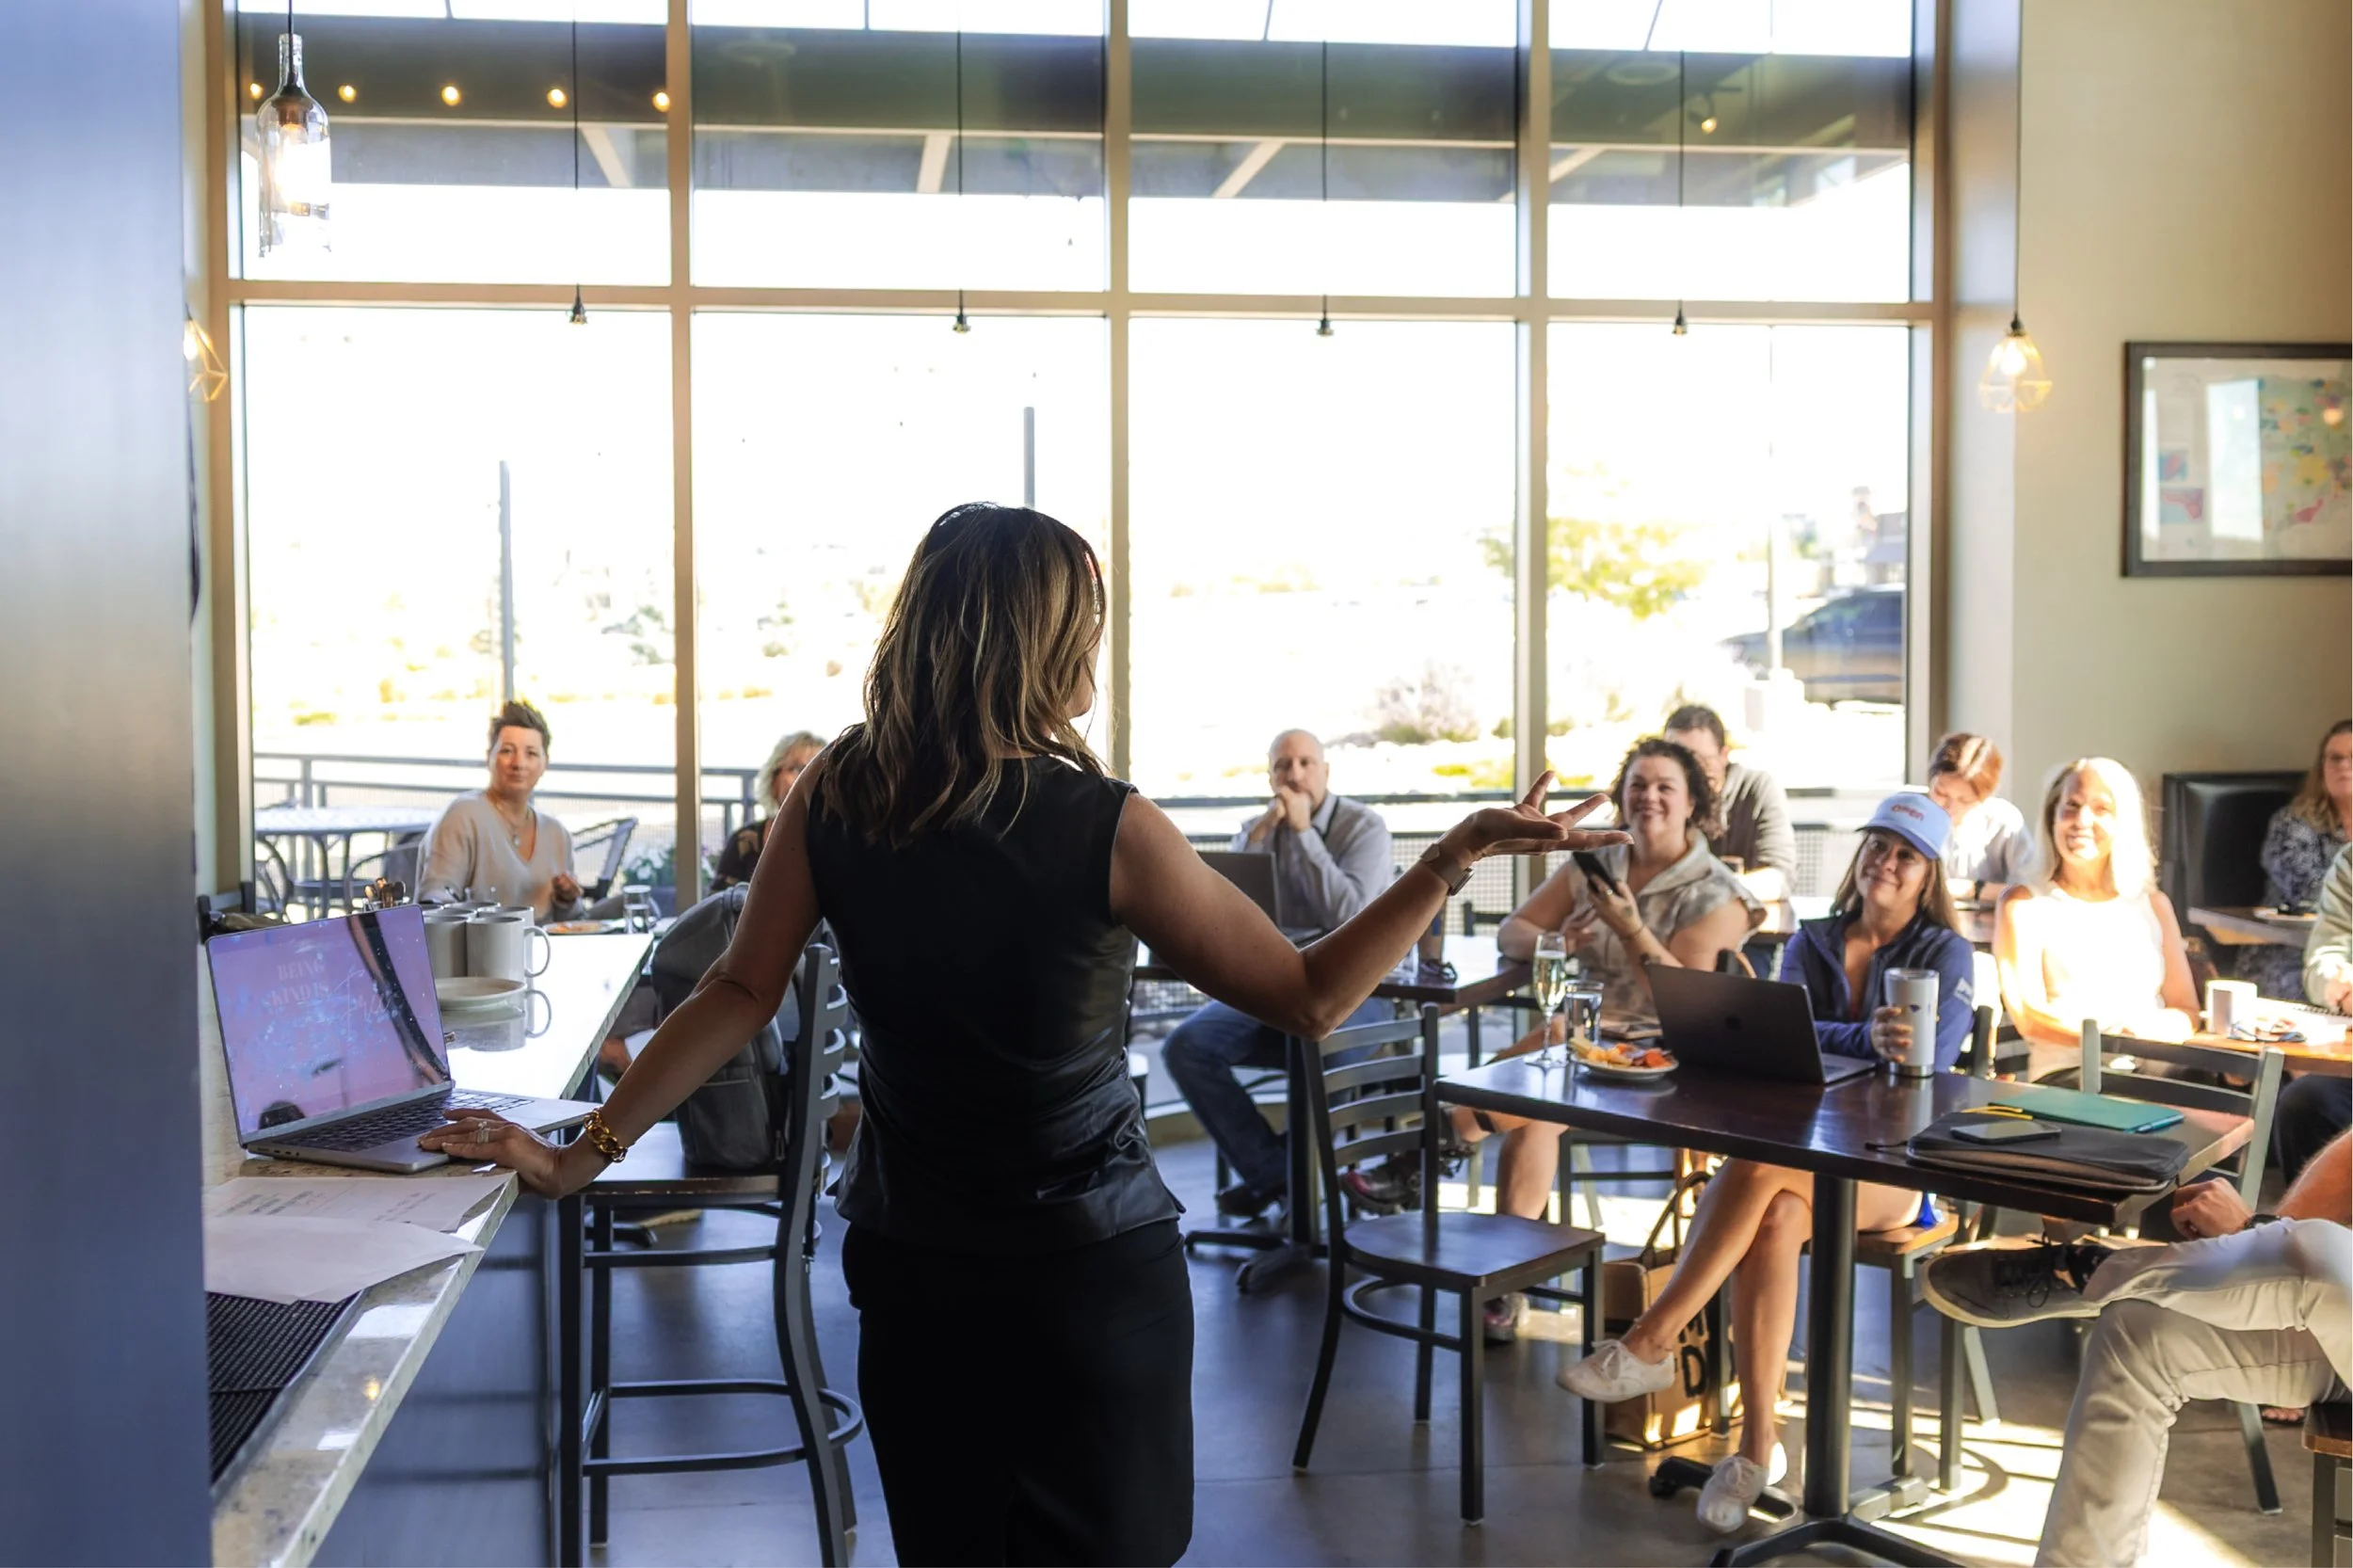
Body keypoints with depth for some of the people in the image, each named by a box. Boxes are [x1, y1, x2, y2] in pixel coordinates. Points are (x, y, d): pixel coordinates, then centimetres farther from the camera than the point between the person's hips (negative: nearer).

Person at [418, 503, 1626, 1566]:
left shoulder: (833, 799, -8)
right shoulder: (1103, 829, -20)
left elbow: (740, 994, -7)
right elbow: (1310, 999, -14)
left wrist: (582, 1155, 1)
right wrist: (1458, 856, -10)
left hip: (908, 1261, 5)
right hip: (1093, 1266, -4)